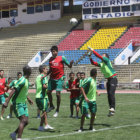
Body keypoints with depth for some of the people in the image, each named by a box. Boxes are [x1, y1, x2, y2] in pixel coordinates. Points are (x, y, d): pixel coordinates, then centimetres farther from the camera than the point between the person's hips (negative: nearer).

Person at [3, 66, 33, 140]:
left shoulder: (26, 80, 11)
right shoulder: (22, 80, -19)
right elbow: (13, 91, -24)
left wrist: (28, 99, 32)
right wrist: (7, 102, -29)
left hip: (23, 103, 9)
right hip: (18, 103, -9)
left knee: (26, 122, 5)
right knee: (23, 120, -19)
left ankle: (14, 134, 18)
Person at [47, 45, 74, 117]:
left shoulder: (62, 58, -4)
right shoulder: (50, 59, 10)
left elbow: (69, 66, -3)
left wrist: (71, 63, -24)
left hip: (59, 79, -5)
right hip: (52, 78, 6)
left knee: (58, 94, -9)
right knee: (48, 92, 9)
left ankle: (57, 110, 3)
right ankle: (51, 106, 32)